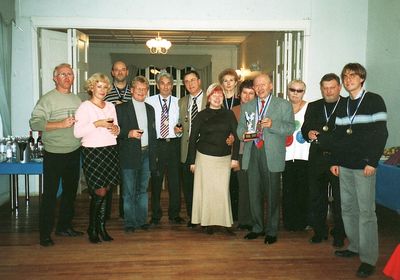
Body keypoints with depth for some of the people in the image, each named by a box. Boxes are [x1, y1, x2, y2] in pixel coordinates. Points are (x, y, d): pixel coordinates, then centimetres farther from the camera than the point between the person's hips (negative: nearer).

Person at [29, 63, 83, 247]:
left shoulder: (77, 100, 12)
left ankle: (64, 226, 30)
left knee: (70, 191, 15)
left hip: (74, 153, 7)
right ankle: (45, 233, 11)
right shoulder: (47, 99, -8)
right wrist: (61, 124, -23)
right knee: (50, 194, 0)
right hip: (54, 154, -6)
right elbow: (34, 123, -18)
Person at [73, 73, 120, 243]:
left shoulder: (111, 106, 16)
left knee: (106, 191, 6)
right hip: (93, 152, -5)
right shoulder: (85, 107, -2)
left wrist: (116, 129, 2)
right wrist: (97, 124, -16)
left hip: (110, 151, 5)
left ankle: (101, 227, 18)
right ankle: (92, 229, 12)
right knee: (99, 192, -6)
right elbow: (77, 132, -11)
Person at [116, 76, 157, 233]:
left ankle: (142, 220, 23)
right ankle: (129, 223, 11)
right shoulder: (121, 108, -2)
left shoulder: (150, 109, 14)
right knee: (129, 191, 1)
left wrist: (153, 154, 12)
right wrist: (128, 134, -21)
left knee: (143, 189, 13)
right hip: (129, 155, -5)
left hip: (146, 154, 5)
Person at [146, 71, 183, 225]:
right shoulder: (149, 101, 3)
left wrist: (179, 129, -9)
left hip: (174, 143, 1)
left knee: (175, 179, 6)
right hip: (156, 143, -1)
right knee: (156, 180, 7)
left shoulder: (178, 102, 8)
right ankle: (156, 214, 20)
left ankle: (174, 214, 21)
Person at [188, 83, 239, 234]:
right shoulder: (201, 116, 3)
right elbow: (192, 139, 4)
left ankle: (225, 222, 9)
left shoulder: (229, 114, 5)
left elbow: (236, 136, 4)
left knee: (223, 190, -1)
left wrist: (235, 157, -3)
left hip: (224, 158, 1)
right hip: (205, 157, 0)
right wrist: (192, 161, 0)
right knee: (207, 189, 2)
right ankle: (208, 222, 12)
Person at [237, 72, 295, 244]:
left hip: (272, 154, -4)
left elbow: (290, 128, -4)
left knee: (272, 193, 2)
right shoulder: (247, 106, 17)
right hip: (252, 153, 4)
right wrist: (243, 134, -5)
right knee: (254, 193, 10)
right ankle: (257, 227, 25)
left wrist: (273, 124, -19)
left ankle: (272, 231, 15)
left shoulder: (283, 105, 4)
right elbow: (240, 126, 18)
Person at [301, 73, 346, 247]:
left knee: (339, 199, 5)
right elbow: (305, 129, 11)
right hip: (317, 159, 4)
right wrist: (309, 134, -12)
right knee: (316, 197, 11)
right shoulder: (313, 107, 14)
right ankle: (319, 231, 25)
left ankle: (339, 234, 19)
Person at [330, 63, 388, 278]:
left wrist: (372, 162, -14)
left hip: (364, 165, -6)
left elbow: (381, 133, -8)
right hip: (345, 165, 6)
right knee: (348, 208, 9)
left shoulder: (374, 101, -2)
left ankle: (368, 259, 0)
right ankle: (354, 246, 22)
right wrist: (335, 161, 10)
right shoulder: (343, 105, 14)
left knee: (366, 211, -6)